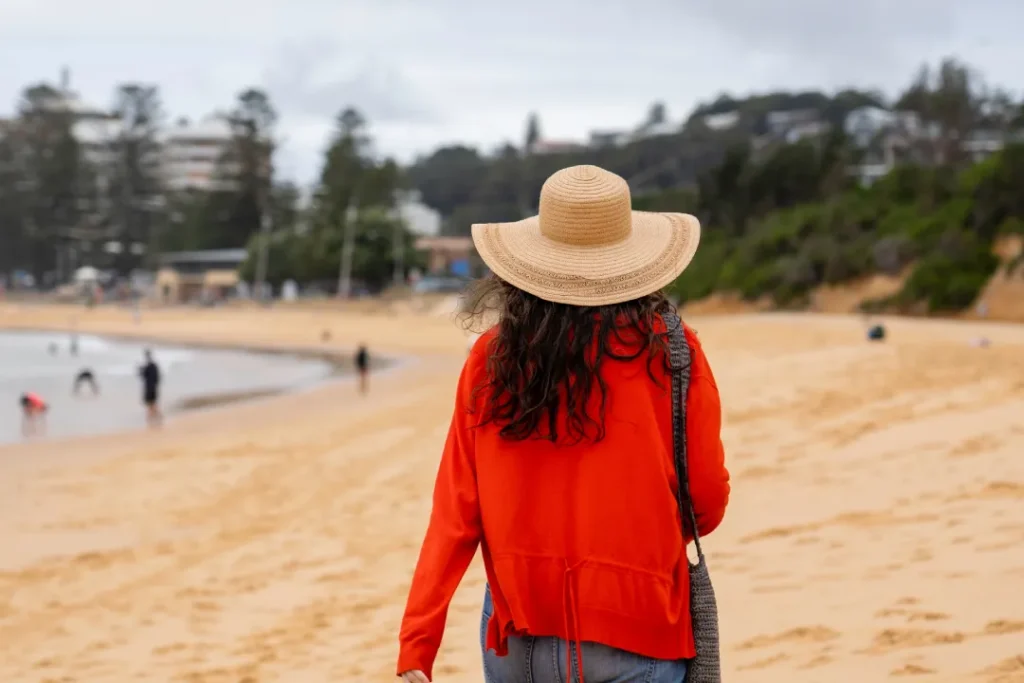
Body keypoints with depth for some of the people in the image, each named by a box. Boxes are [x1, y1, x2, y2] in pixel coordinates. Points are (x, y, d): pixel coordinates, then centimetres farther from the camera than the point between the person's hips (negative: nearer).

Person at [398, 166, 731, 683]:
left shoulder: (491, 358, -1)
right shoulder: (668, 353, -7)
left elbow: (454, 513, -4)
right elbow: (707, 503, 0)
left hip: (518, 634, 3)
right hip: (633, 638, -3)